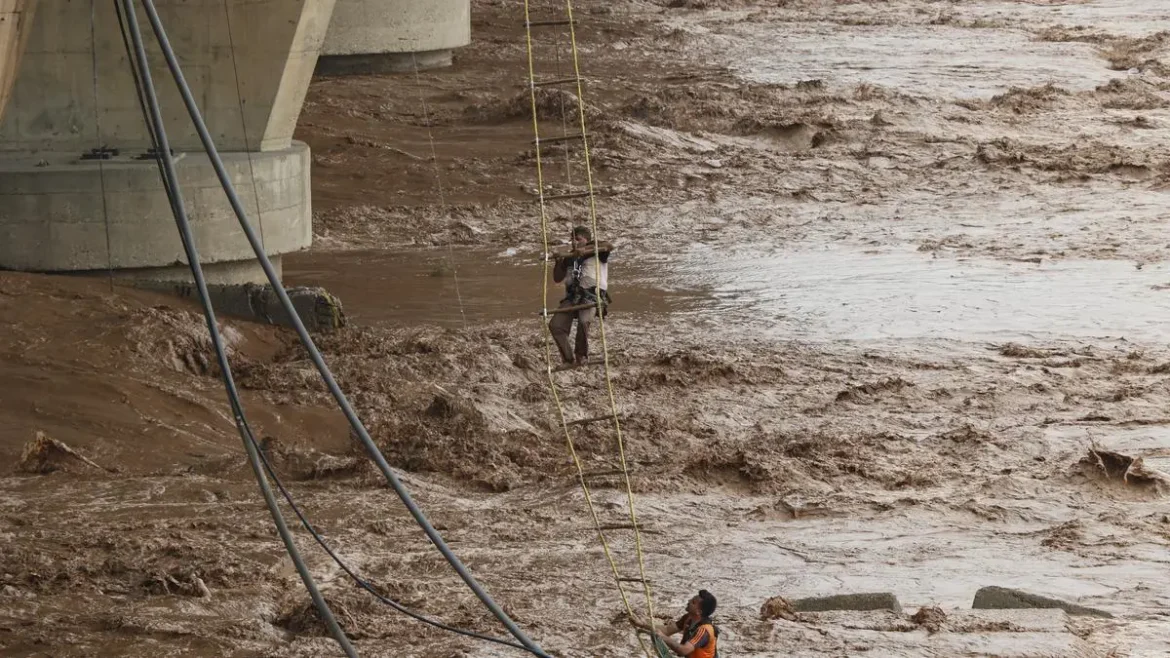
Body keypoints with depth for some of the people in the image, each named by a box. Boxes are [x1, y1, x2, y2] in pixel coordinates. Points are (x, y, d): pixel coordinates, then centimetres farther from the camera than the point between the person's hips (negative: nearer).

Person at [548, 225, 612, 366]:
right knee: (555, 325, -12)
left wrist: (586, 249, -20)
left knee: (584, 321, -33)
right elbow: (557, 278, 27)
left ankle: (581, 356, -13)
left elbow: (609, 246, -13)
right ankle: (569, 359, -7)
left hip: (591, 294, -6)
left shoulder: (595, 250, 9)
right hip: (572, 296, 6)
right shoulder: (570, 258, 24)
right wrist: (559, 263, 8)